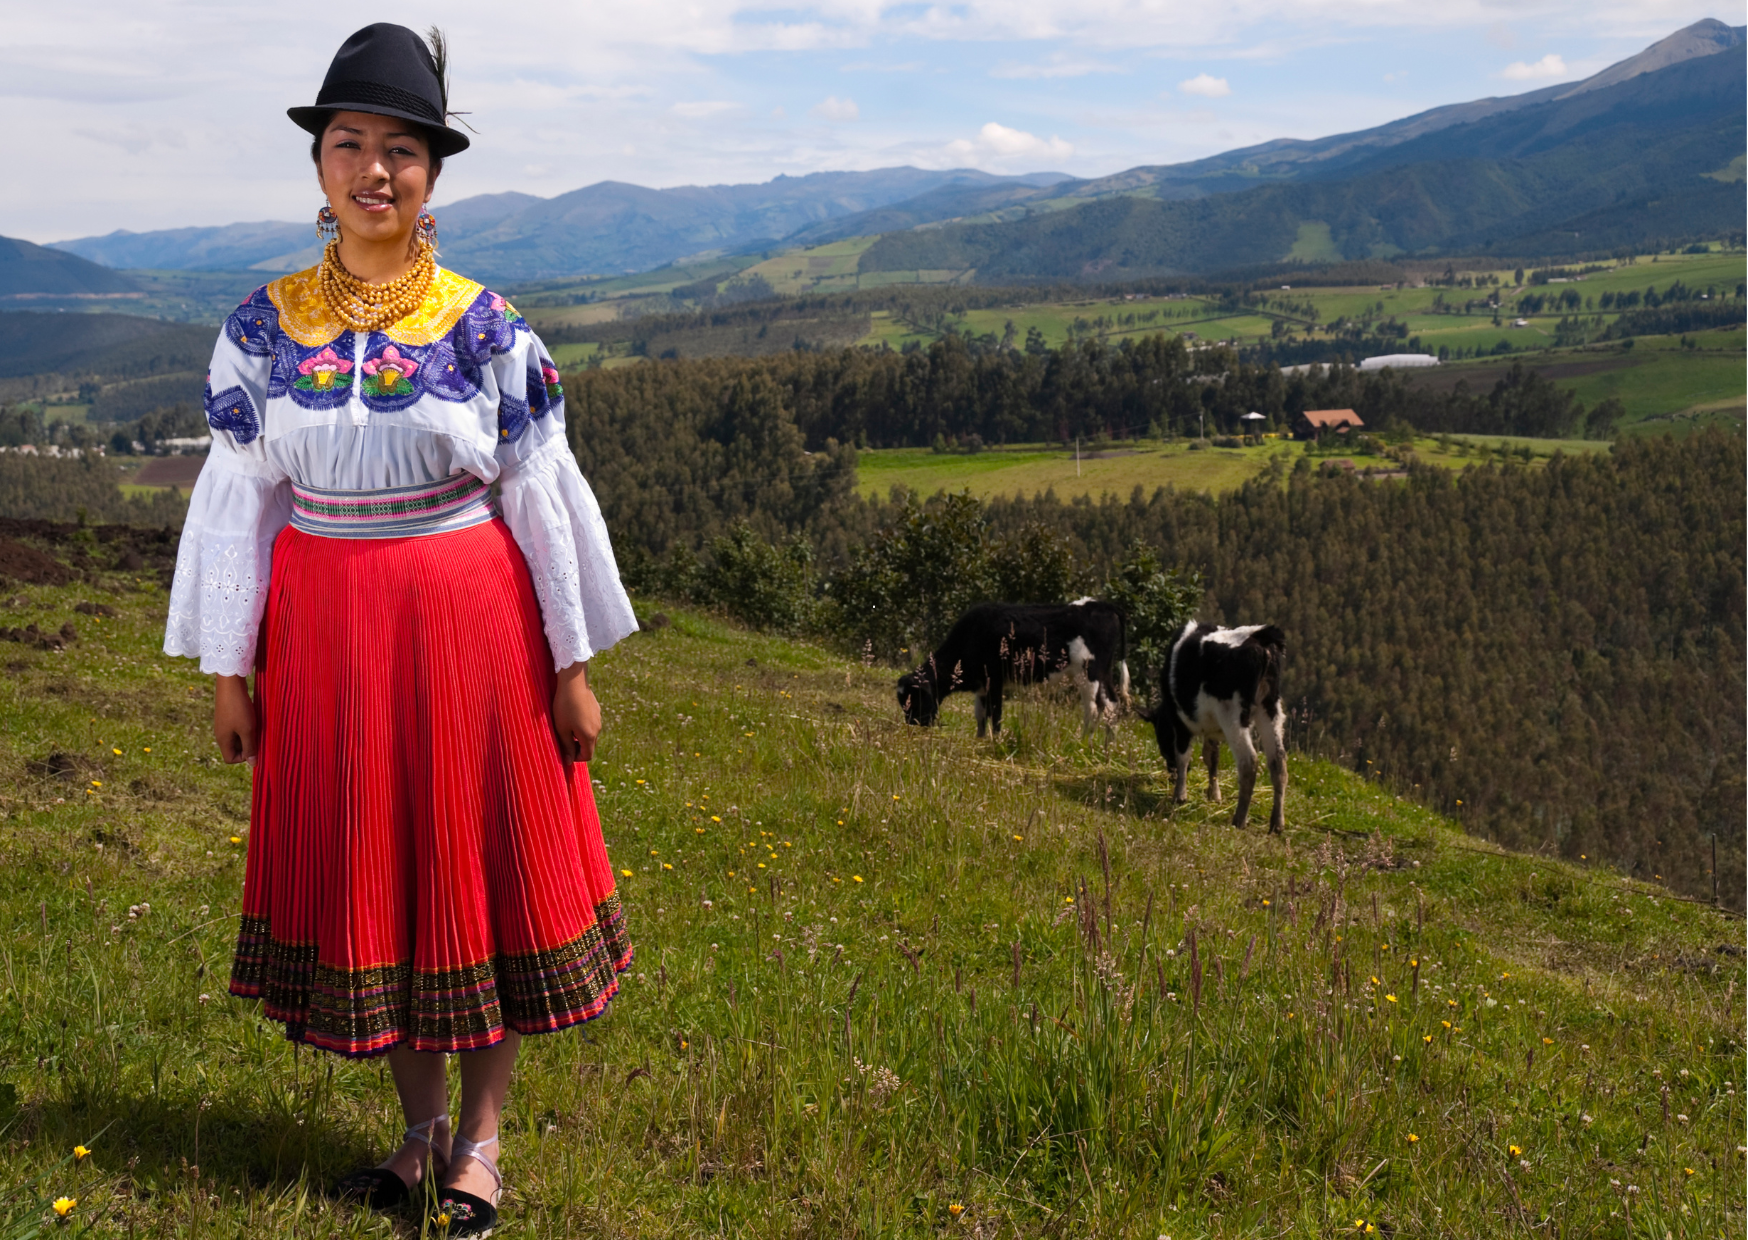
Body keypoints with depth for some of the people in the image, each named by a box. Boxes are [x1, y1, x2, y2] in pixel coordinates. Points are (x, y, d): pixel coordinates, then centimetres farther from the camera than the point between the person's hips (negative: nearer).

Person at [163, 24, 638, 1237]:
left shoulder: (485, 325, -5)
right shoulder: (265, 324, 1)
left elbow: (542, 495, -2)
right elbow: (241, 497, 4)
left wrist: (573, 664, -2)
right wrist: (228, 668, 3)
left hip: (472, 621, -2)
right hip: (326, 633, 2)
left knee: (486, 862, 5)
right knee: (364, 866, 10)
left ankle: (481, 1138, 21)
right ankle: (421, 1122, 28)